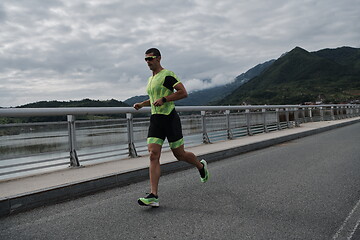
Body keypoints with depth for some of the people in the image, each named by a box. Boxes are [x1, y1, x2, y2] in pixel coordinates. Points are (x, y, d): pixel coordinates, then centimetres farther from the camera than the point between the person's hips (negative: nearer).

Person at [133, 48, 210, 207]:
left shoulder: (167, 75, -7)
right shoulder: (151, 79, 19)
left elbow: (183, 93, -16)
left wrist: (163, 100, -22)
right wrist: (142, 104, 17)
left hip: (170, 118, -7)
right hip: (155, 120, 7)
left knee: (179, 154, 4)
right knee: (153, 155, -6)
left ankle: (201, 166, 35)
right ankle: (153, 196, -7)